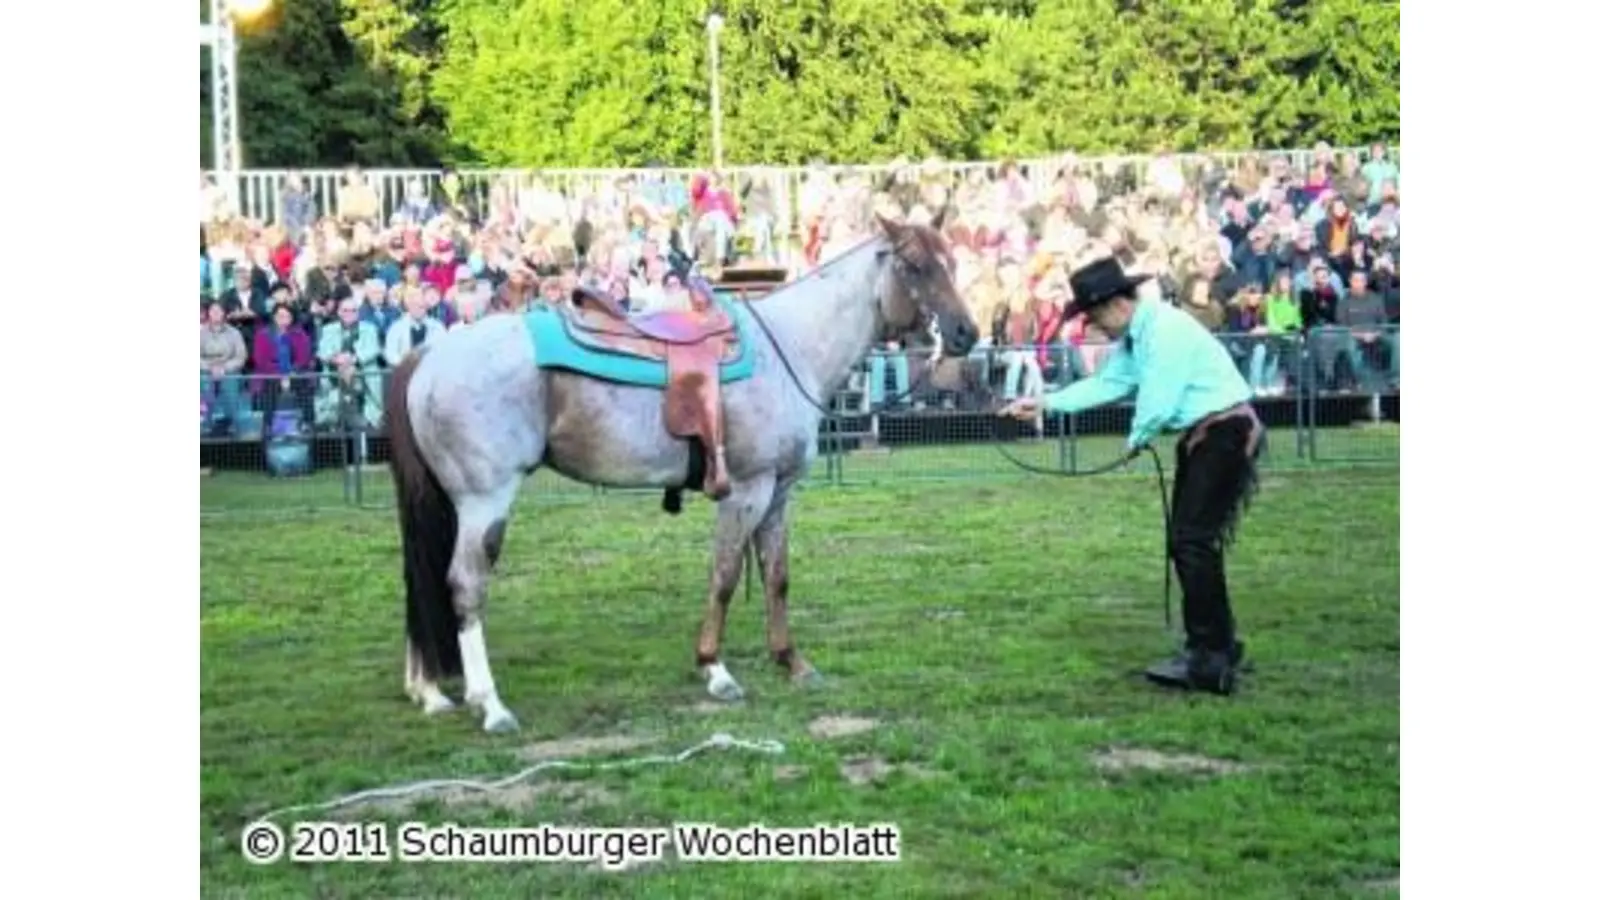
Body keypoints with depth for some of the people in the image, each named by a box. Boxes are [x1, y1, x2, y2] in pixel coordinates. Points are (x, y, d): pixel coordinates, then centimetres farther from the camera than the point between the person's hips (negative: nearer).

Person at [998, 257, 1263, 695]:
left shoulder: (1165, 329, -21)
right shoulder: (1132, 337, 10)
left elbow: (1157, 405, -22)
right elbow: (1107, 383, 19)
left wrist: (1136, 440, -3)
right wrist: (1045, 403, 16)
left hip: (1227, 432, -10)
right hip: (1200, 436, 10)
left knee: (1194, 541, -12)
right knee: (1184, 542, 13)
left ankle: (1211, 663, -8)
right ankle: (1215, 649, 22)